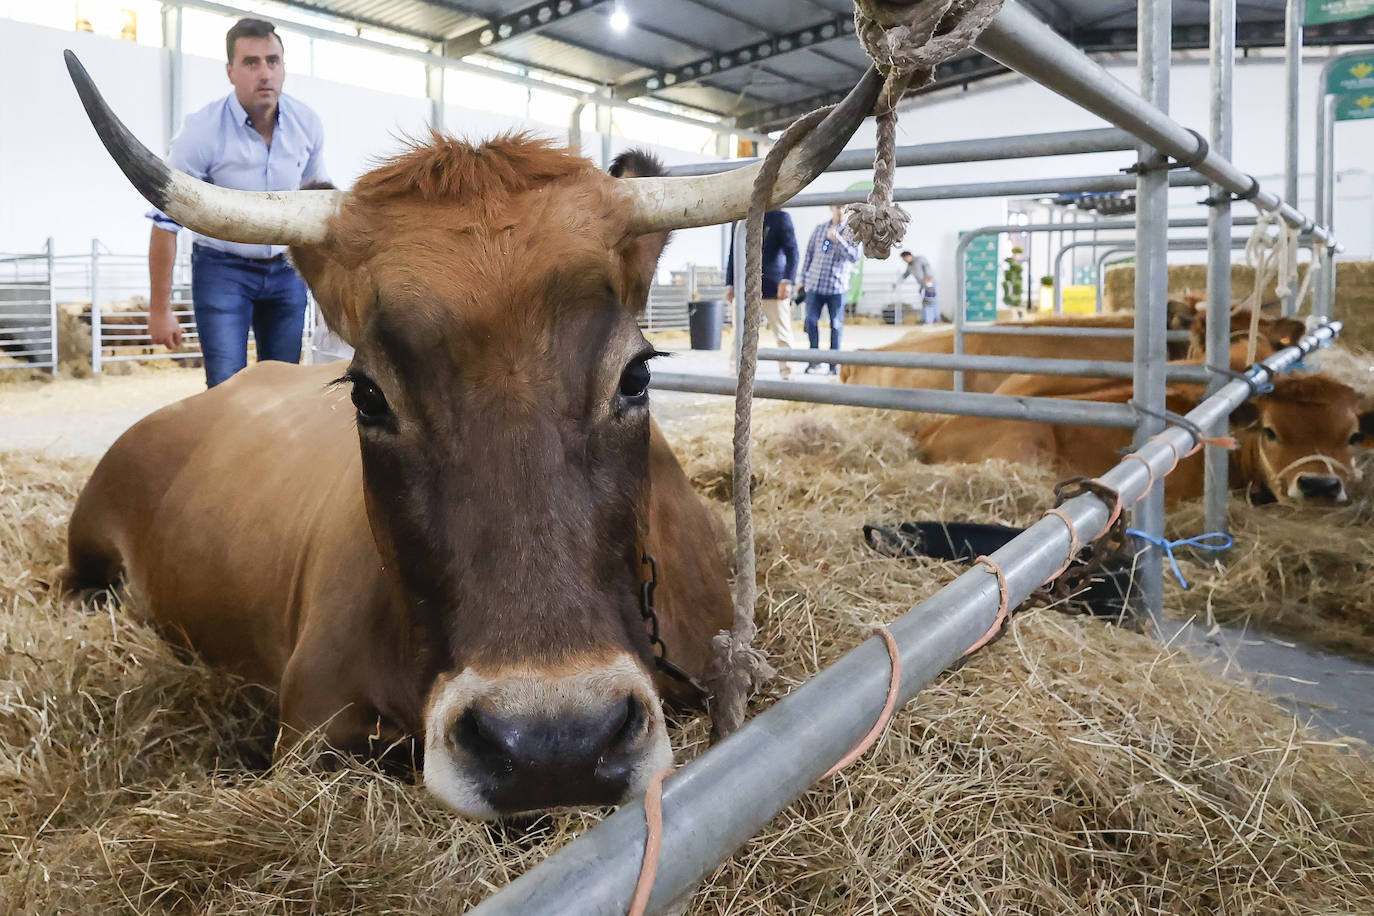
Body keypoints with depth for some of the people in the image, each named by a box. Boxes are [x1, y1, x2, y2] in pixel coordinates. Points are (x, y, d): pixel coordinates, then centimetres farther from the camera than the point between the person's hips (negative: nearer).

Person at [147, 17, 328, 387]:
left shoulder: (307, 123, -6)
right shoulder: (203, 130, -17)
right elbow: (166, 222, -13)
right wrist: (159, 309, -11)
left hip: (285, 271, 4)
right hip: (222, 270, -3)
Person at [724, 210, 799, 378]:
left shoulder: (780, 218, 1)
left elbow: (792, 252, -5)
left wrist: (787, 281, -18)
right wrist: (730, 284, 13)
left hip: (773, 289, -3)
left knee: (783, 336, 1)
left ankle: (787, 374, 9)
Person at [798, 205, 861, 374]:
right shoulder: (819, 229, 11)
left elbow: (854, 257, -11)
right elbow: (809, 254, 15)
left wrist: (838, 239, -20)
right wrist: (803, 280, 13)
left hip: (836, 286, -2)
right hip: (814, 284, 3)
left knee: (836, 324, 2)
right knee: (811, 320, -1)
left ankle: (835, 362, 12)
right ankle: (815, 361, 11)